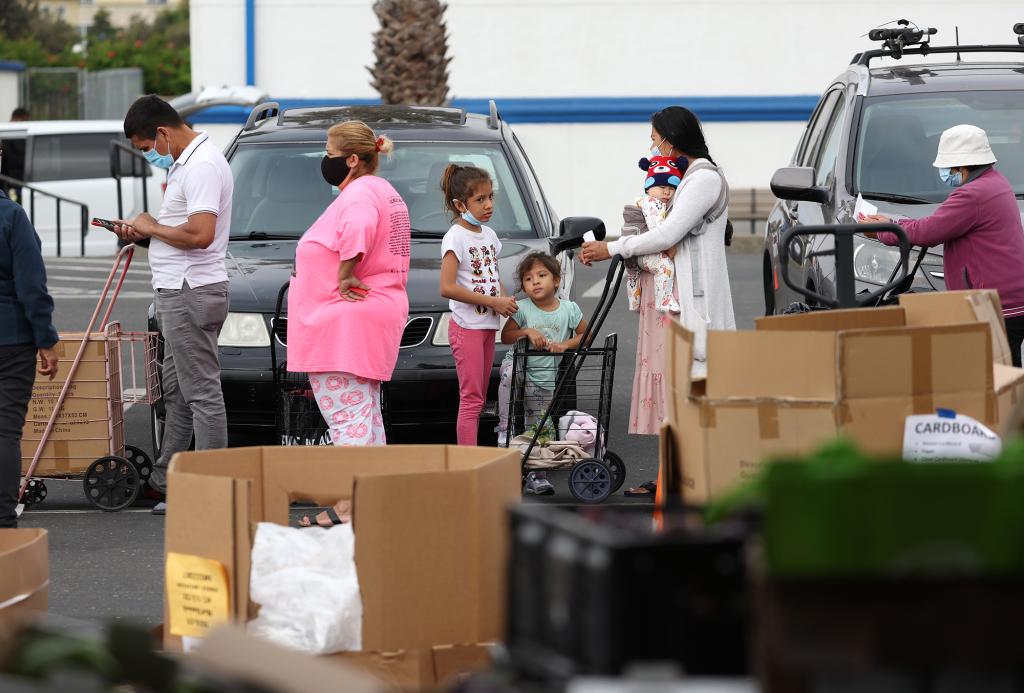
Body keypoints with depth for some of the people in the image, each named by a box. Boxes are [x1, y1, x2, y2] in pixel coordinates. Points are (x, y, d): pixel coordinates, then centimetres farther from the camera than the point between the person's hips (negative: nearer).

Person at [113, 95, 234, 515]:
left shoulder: (202, 166, -17)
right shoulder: (187, 161, 16)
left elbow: (200, 233, -28)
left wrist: (154, 227, -12)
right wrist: (141, 232, 12)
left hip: (191, 292, -11)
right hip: (179, 291, 11)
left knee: (202, 392, -9)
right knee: (176, 390, 15)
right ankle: (166, 480, 21)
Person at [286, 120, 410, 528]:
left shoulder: (358, 195, -15)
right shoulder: (384, 192, 20)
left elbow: (357, 229, -37)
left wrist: (343, 277, -24)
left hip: (343, 323, -11)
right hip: (376, 316, 11)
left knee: (346, 415, -13)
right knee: (365, 414, 15)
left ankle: (349, 505, -18)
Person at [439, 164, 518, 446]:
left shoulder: (488, 234, 13)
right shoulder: (456, 237, -11)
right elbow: (447, 287, -19)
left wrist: (506, 301, 1)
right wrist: (493, 302, -19)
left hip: (487, 326, 8)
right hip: (466, 326, -8)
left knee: (478, 399, 9)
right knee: (471, 399, -10)